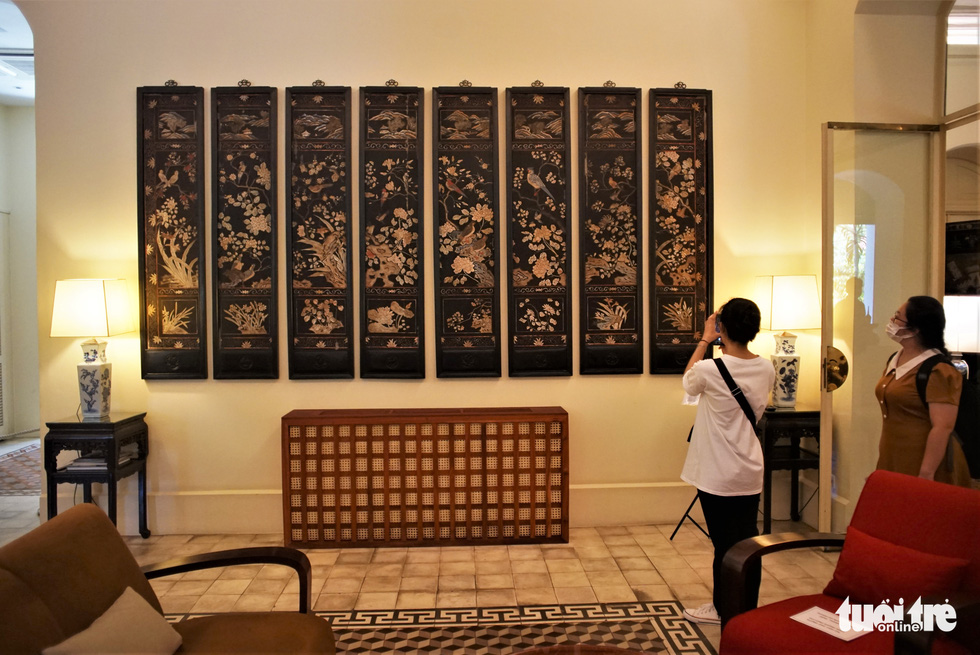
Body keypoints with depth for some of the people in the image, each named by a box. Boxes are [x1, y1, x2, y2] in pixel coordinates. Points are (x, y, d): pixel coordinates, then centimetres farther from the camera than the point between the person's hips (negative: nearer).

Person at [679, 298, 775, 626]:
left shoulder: (710, 369, -19)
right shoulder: (766, 369, -3)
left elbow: (688, 380, 4)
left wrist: (705, 340, 9)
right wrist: (728, 346, 13)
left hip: (717, 475, -5)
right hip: (750, 474, 5)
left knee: (723, 542, 7)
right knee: (748, 540, 13)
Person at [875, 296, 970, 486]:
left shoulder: (938, 372, -17)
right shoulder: (894, 360, 8)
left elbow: (943, 427, -22)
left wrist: (926, 474, -24)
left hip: (920, 467, -8)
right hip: (892, 462, 8)